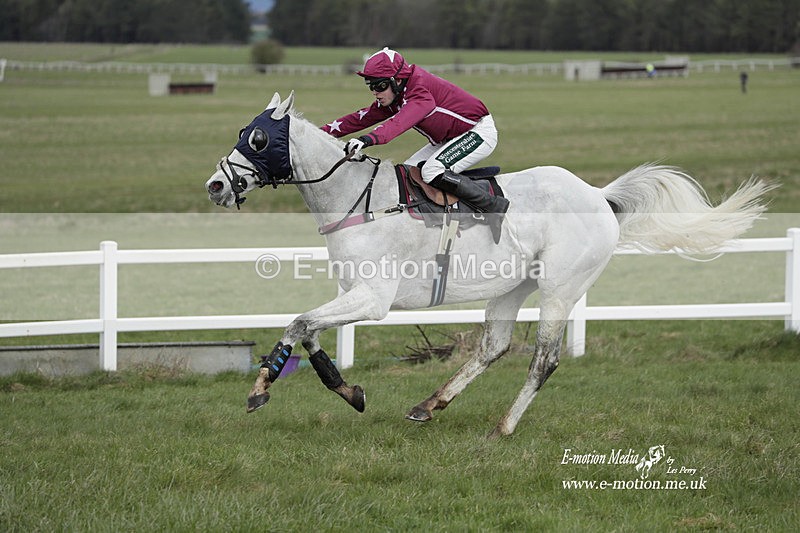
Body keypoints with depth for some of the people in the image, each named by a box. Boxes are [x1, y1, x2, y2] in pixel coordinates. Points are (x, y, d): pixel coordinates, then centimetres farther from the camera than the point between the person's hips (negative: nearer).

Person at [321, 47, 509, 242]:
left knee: (432, 171, -27)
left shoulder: (420, 91, -28)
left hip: (480, 131, -10)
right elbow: (363, 118, 6)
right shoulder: (392, 99, 1)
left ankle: (494, 206, -20)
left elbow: (401, 122, -45)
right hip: (449, 140, 10)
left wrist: (369, 139, -60)